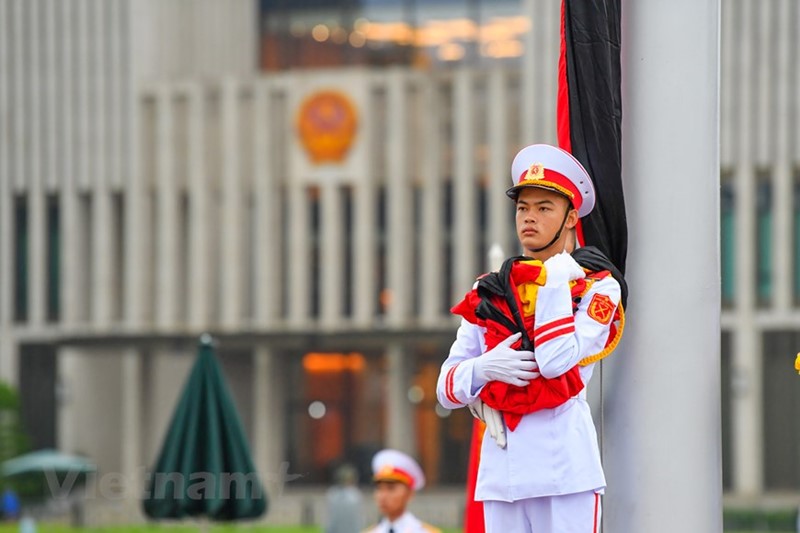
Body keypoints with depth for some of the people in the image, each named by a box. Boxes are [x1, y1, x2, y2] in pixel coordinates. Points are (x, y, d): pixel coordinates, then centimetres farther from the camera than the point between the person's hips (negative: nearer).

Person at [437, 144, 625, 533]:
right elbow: (447, 389, 12)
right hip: (499, 463, 5)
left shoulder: (596, 286, 4)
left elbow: (557, 361, -14)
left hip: (564, 460, -5)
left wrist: (554, 283, -7)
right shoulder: (489, 294, 18)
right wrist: (482, 369, -9)